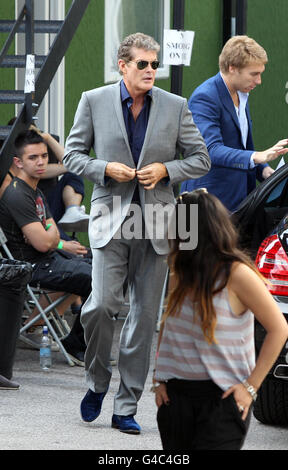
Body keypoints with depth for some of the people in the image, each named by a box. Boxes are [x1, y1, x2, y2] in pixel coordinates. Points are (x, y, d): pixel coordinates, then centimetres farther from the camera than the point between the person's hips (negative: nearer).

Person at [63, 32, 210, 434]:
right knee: (101, 305, -16)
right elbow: (72, 155, 8)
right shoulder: (94, 101, 3)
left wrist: (165, 169, -8)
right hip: (111, 219, -2)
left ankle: (126, 408, 9)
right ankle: (97, 383, 10)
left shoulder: (175, 107, 6)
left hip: (155, 222, 2)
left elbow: (201, 159, 10)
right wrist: (105, 168, -10)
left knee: (145, 315, 2)